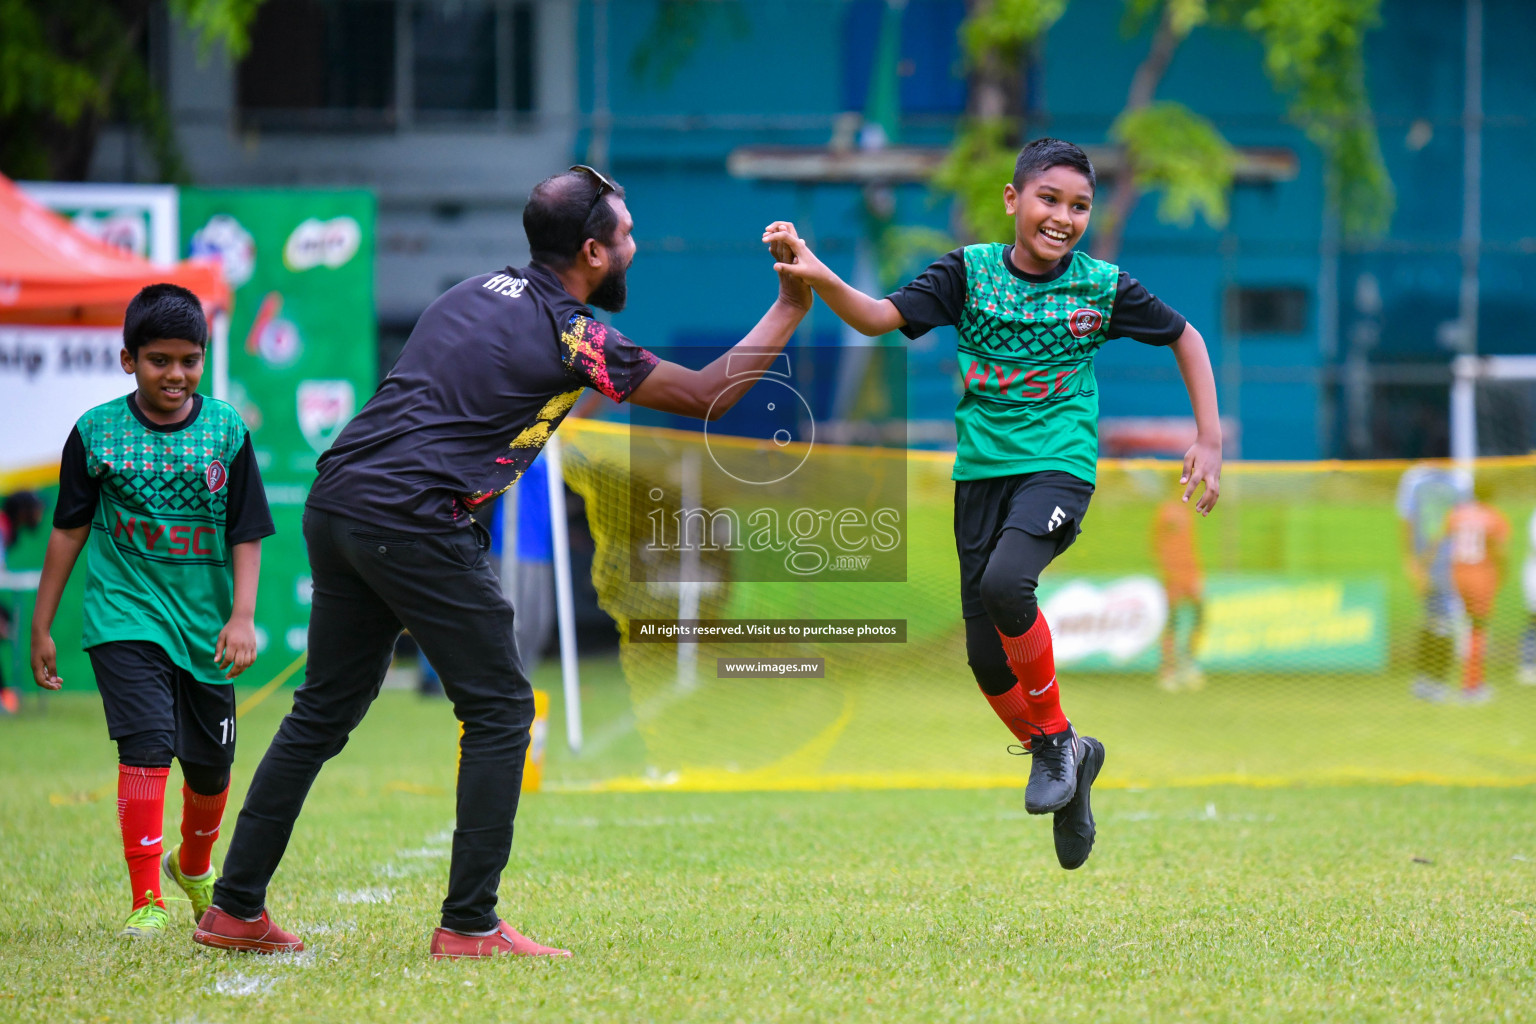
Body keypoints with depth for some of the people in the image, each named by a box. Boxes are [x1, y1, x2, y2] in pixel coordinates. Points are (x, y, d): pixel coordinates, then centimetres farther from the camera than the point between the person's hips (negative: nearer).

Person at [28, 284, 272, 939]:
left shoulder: (226, 430, -1)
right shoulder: (97, 432, -3)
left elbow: (246, 534, 2)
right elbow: (69, 530, 5)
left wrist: (242, 616, -10)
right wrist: (41, 626, 7)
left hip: (204, 623, 2)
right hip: (125, 616, -2)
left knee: (211, 764, 12)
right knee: (147, 743, -20)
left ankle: (193, 866, 42)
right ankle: (146, 901, -18)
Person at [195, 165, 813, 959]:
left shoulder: (473, 292, 17)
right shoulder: (569, 335, -4)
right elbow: (706, 395, 3)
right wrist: (790, 309, 12)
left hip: (336, 505, 8)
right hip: (415, 526, -8)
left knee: (324, 710, 15)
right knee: (499, 710, 3)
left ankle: (234, 908, 16)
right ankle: (469, 926, 0)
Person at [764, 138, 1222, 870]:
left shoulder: (1104, 287, -3)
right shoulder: (970, 271, -3)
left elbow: (1184, 338, 11)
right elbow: (880, 318, -13)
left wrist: (1209, 440, 4)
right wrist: (818, 277, -32)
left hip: (1059, 467, -3)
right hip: (981, 472, 3)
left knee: (1004, 583, -30)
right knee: (987, 657, 2)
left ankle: (1055, 738, -9)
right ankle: (1064, 762, 27)